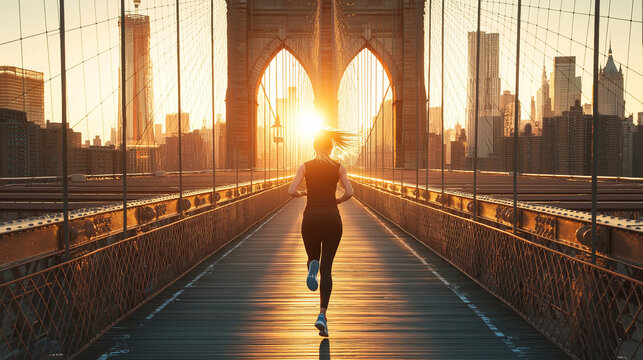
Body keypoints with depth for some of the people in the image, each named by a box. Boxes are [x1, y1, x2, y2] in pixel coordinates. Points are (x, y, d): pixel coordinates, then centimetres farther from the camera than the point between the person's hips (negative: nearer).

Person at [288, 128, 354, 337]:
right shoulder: (338, 167, 4)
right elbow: (349, 192, -7)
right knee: (326, 267, 2)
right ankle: (322, 315, -10)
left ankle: (312, 267, -18)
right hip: (332, 218, 0)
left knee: (313, 258, 22)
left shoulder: (305, 166, 4)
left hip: (311, 218, 0)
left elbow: (292, 191, -6)